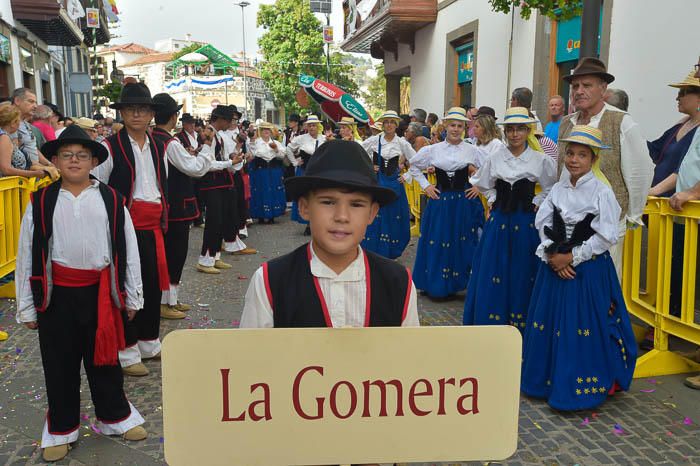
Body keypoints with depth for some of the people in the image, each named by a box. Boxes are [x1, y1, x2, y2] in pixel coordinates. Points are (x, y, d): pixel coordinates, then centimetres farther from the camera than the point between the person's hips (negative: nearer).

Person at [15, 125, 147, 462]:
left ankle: (115, 417, 34)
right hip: (57, 294, 0)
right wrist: (26, 307, 2)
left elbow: (128, 249, 2)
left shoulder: (111, 200, -2)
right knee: (59, 363, 13)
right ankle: (61, 429, 31)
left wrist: (132, 297, 5)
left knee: (103, 358, 15)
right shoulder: (41, 203, -2)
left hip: (99, 292, 0)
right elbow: (27, 255, 1)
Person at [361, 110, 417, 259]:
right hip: (376, 182, -1)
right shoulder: (374, 140, -1)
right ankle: (373, 253, 12)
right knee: (374, 218, 1)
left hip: (394, 183, 1)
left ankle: (390, 252, 19)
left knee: (393, 217, 5)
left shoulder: (402, 143, 0)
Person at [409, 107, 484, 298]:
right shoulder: (432, 150, 2)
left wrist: (479, 187, 0)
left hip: (464, 202, 0)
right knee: (437, 244, 3)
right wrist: (425, 185, 7)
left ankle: (460, 282, 12)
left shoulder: (472, 150, 1)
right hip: (440, 202, 1)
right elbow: (414, 166, 15)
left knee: (464, 245, 1)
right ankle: (436, 285, 14)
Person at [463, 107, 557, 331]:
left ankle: (522, 323, 16)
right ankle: (492, 321, 15)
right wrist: (493, 199, 9)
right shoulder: (495, 159, 2)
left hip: (526, 222, -2)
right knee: (493, 271, 4)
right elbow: (481, 183, 19)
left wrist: (537, 202, 0)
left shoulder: (541, 160, -3)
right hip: (499, 220, 2)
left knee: (523, 274, 4)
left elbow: (553, 186, 8)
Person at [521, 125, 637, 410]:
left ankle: (581, 390, 12)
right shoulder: (557, 189, 6)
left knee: (583, 328, -2)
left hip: (589, 270, -5)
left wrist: (572, 257, -13)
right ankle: (547, 381, 25)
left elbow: (605, 237, -12)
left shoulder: (602, 192, -9)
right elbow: (542, 224, 4)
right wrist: (552, 255, -10)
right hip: (555, 267, 5)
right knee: (549, 326, 10)